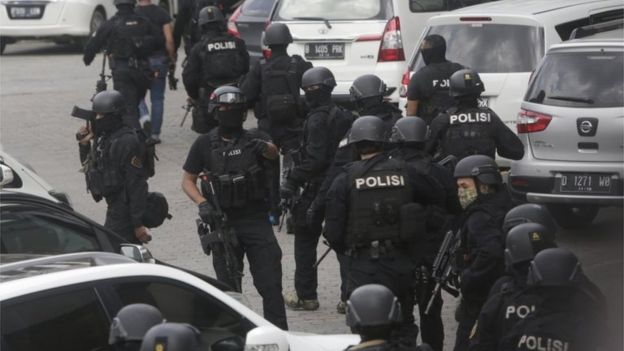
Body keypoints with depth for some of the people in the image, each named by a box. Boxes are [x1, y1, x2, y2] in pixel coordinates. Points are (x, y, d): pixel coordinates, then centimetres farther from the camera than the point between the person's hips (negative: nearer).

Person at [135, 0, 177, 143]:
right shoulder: (162, 13, -2)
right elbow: (169, 40, -6)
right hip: (159, 60, 1)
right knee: (157, 98, 9)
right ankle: (155, 134, 8)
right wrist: (172, 60, 5)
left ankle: (144, 116, -14)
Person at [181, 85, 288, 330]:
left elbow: (274, 153, -19)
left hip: (256, 220, 0)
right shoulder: (205, 144, 3)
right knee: (228, 285, 8)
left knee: (270, 283, -5)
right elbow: (187, 181, 7)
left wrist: (266, 148, -44)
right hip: (224, 224, 1)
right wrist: (202, 203, -12)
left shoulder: (254, 138, 2)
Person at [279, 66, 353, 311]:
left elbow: (315, 158, -24)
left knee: (305, 240, 4)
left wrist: (293, 180, -20)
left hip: (317, 187, -8)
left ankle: (305, 295, 5)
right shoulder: (343, 116, 11)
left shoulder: (318, 119, -15)